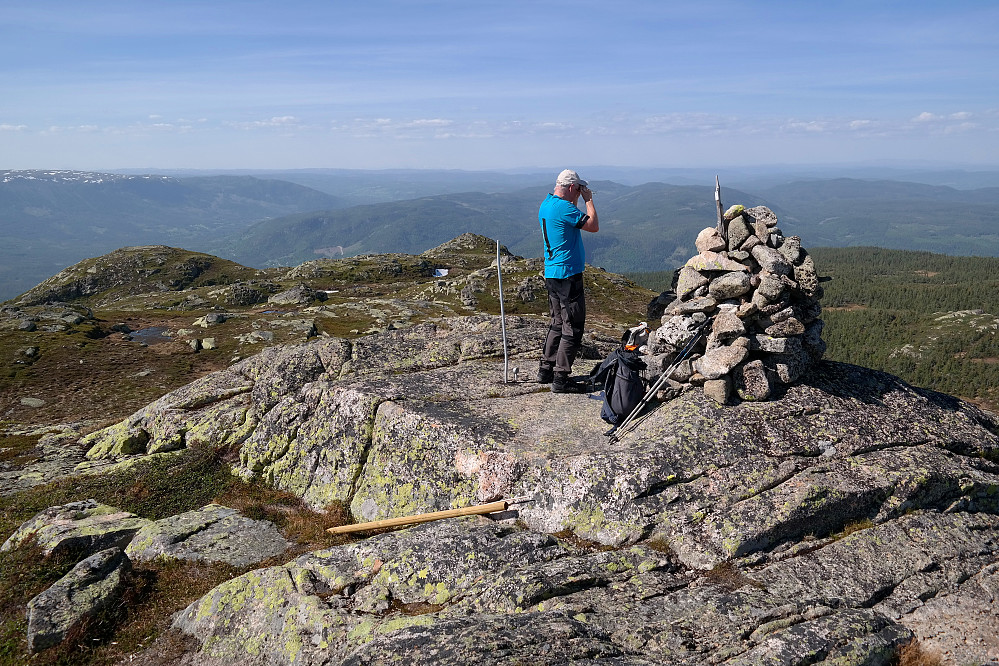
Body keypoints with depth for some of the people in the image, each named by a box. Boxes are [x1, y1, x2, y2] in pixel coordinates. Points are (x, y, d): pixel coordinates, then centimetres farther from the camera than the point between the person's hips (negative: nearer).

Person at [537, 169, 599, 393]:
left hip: (551, 273, 10)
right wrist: (589, 200, -5)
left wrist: (575, 202, 18)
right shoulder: (563, 207, -18)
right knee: (572, 328, -4)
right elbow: (593, 226, -15)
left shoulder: (546, 204, 13)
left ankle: (546, 370, 24)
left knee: (558, 323, 19)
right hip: (567, 274, -10)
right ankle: (561, 379, -2)